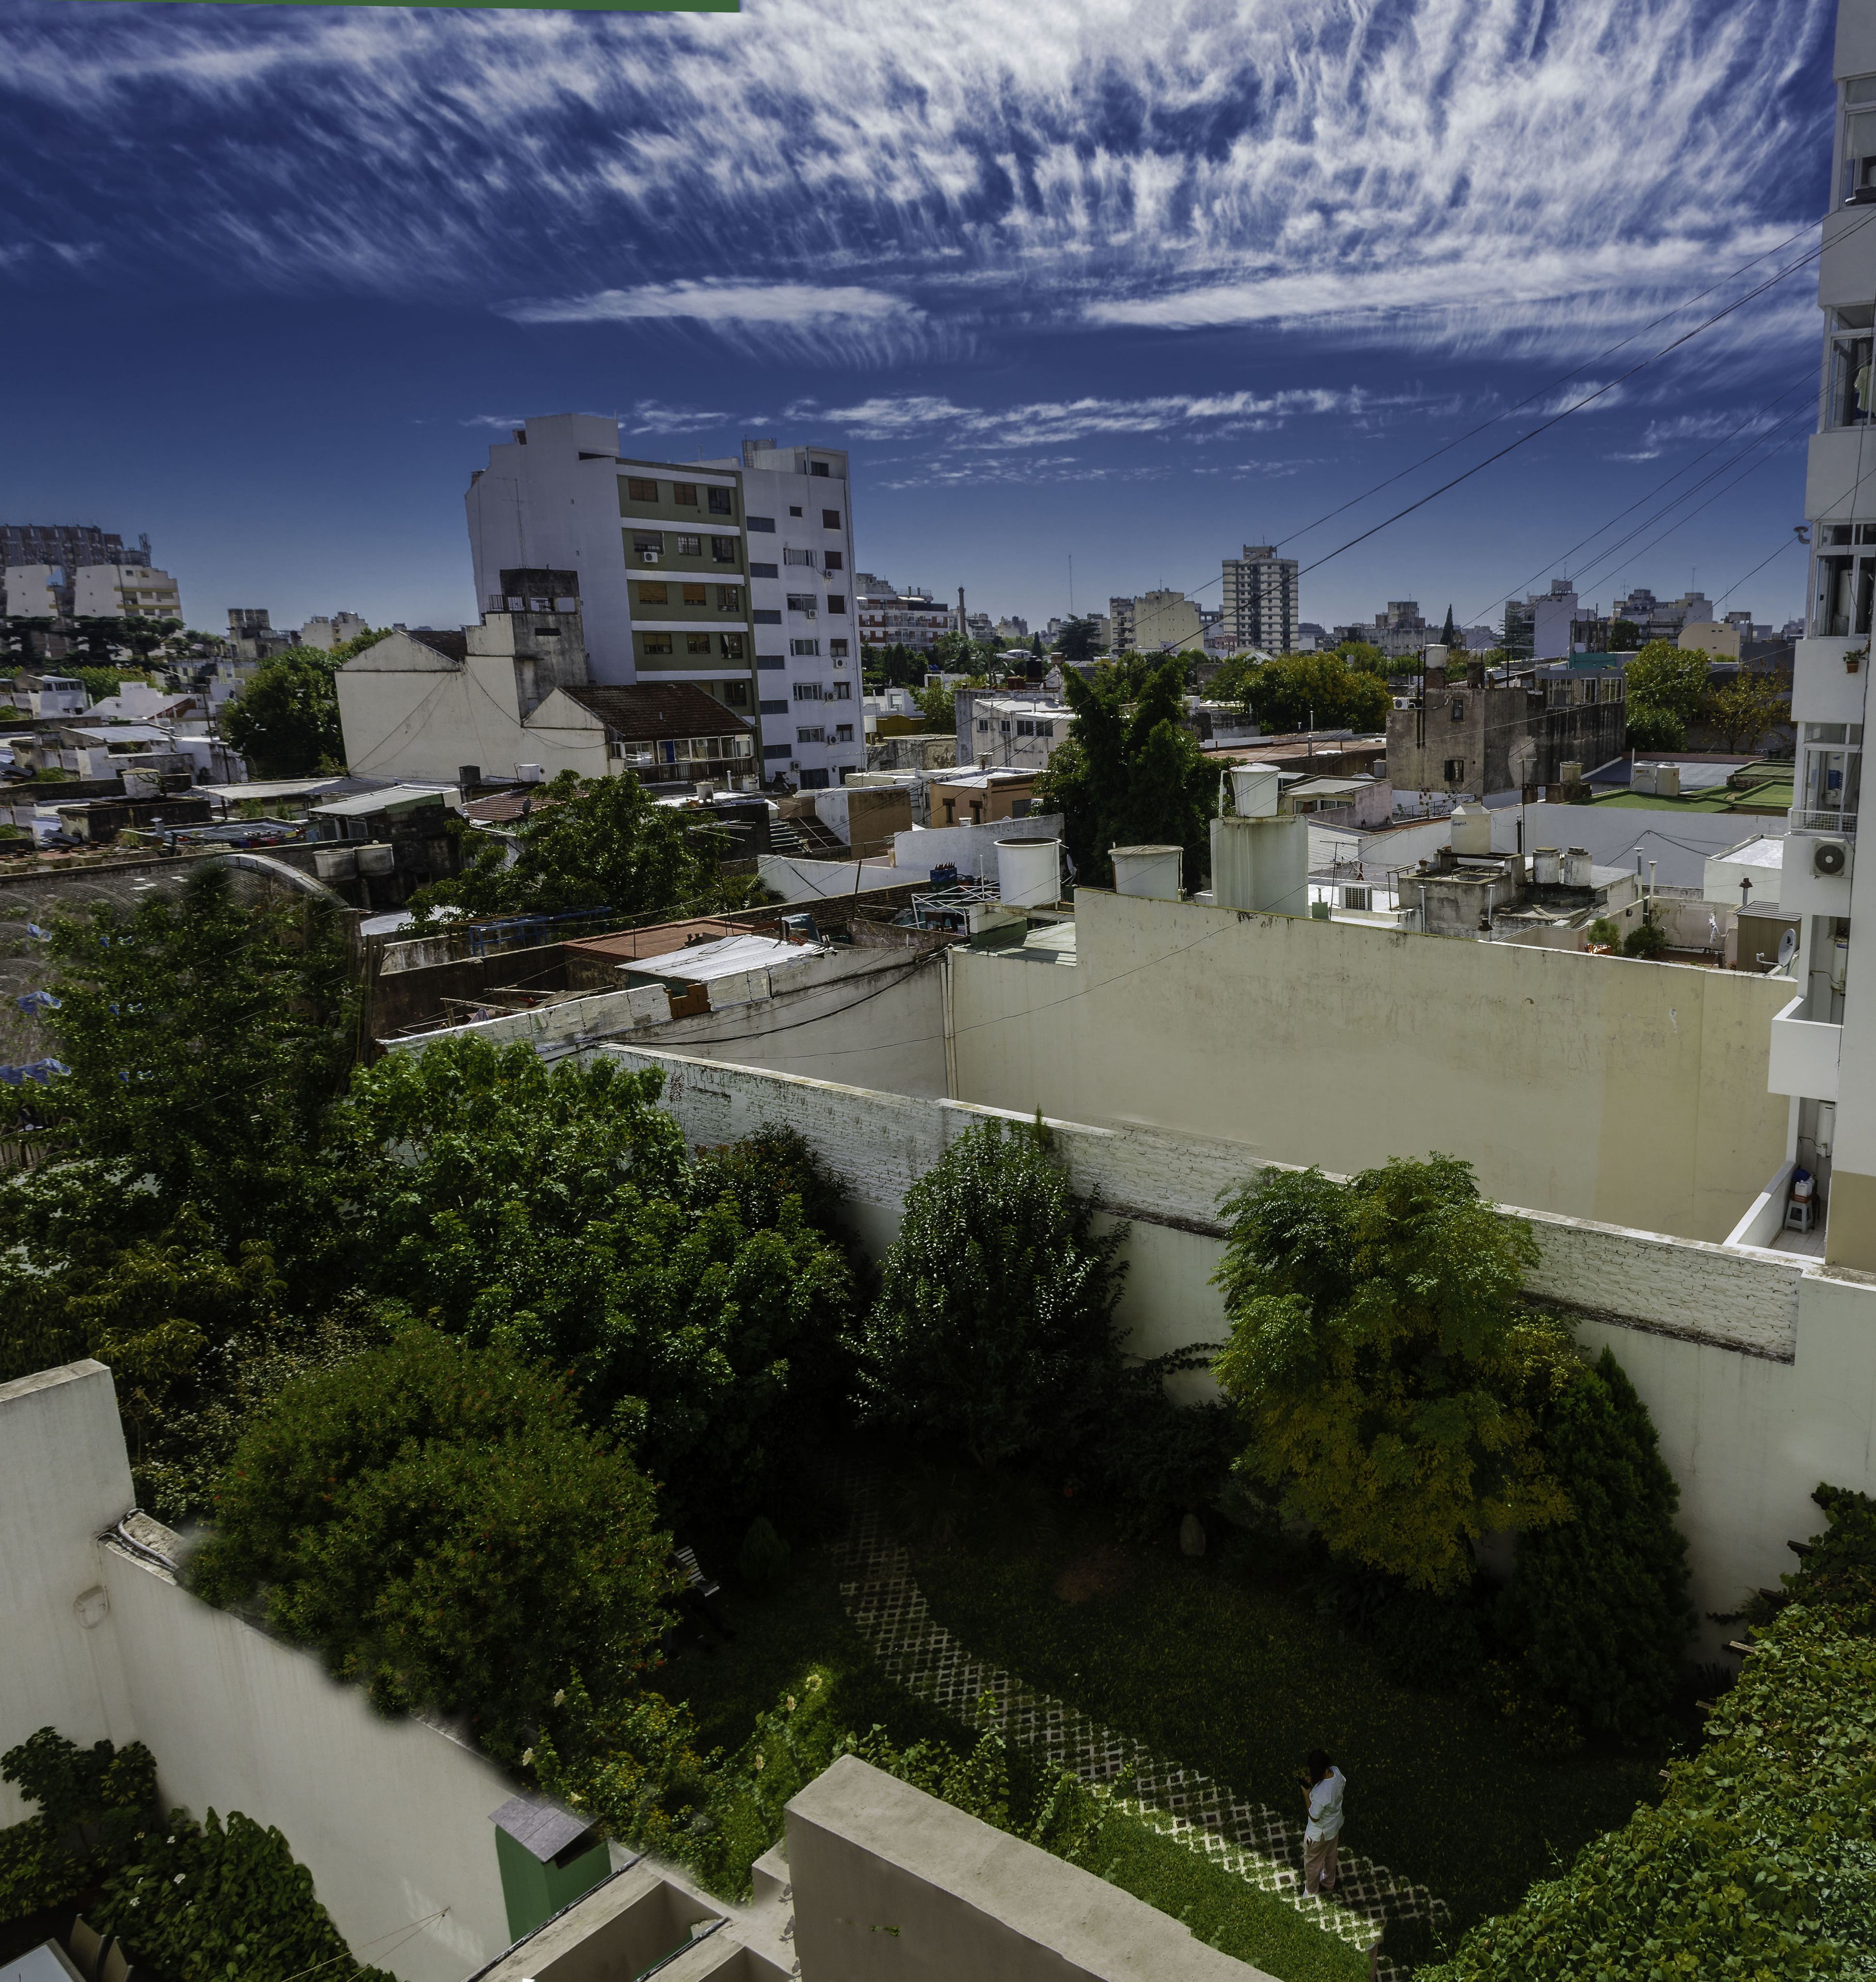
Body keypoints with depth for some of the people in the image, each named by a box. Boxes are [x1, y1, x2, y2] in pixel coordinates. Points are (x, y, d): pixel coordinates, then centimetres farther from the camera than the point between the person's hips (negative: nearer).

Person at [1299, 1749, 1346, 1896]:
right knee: (1330, 1856, 34)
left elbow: (1314, 1818, -28)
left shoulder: (1320, 1794, -45)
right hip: (1336, 1825, 6)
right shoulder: (1336, 1771, -25)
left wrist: (1306, 1794, -23)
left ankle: (1312, 1889, 51)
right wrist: (1314, 1782, -8)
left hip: (1320, 1834, -6)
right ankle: (1329, 1884, 59)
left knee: (1313, 1861, 25)